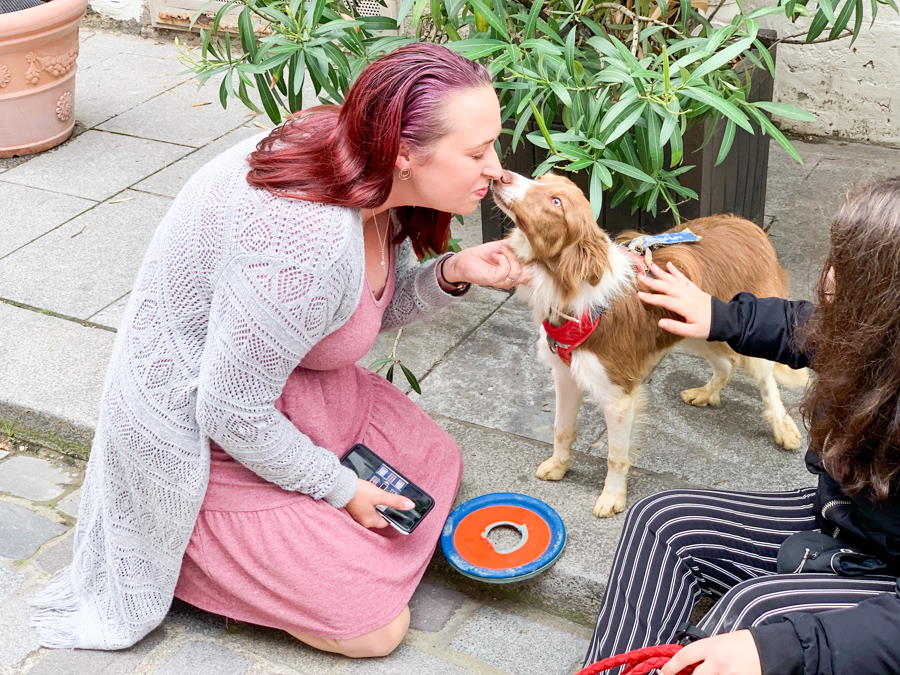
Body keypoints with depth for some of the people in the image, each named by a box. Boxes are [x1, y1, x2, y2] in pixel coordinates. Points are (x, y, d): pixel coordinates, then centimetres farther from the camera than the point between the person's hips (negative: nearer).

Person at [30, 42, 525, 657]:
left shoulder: (372, 182, -11)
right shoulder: (308, 243, -38)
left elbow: (373, 309, 5)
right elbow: (231, 413, -29)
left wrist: (451, 273, -15)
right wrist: (341, 489, -14)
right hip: (206, 436, -9)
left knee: (436, 464, 21)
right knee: (375, 627, -4)